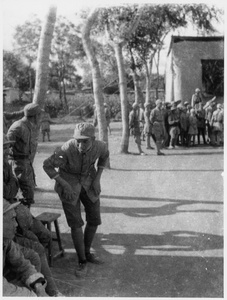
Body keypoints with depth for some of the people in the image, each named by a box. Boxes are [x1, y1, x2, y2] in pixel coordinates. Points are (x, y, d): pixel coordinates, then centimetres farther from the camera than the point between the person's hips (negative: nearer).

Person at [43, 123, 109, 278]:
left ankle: (87, 252, 30)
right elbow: (47, 165, -16)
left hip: (88, 181, 4)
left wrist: (97, 179, -5)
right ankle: (82, 261, 11)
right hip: (68, 182, -4)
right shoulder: (66, 150, -31)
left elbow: (104, 155, 3)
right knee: (76, 223, -7)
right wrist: (64, 184, -23)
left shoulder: (100, 146, -22)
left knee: (94, 219, 8)